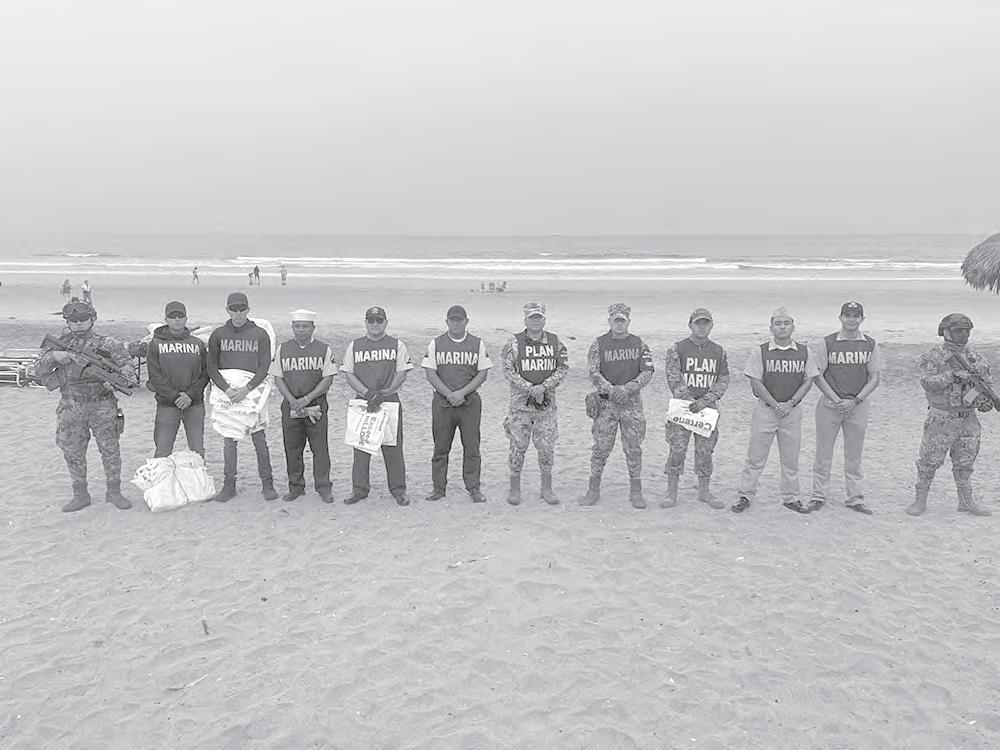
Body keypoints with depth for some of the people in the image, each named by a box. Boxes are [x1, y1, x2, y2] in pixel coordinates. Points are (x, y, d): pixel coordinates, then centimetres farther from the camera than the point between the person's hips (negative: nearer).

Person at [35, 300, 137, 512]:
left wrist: (127, 377, -28)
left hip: (101, 405, -3)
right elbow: (40, 369, 8)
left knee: (110, 449, -1)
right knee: (73, 452, 8)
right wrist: (53, 356, -13)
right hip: (71, 408, 3)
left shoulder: (106, 343, 1)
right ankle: (80, 494, 20)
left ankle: (114, 492, 11)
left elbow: (125, 362, -6)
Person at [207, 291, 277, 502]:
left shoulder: (260, 334, 3)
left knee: (260, 440, -1)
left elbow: (264, 366, -1)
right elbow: (211, 367, 4)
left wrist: (247, 389, -15)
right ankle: (229, 485, 12)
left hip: (253, 392, -1)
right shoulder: (218, 335, 7)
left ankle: (267, 483, 8)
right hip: (226, 393, 1)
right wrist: (226, 388, -12)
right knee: (228, 441, 4)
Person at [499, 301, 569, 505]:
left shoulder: (555, 342, 6)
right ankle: (514, 487, 14)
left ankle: (547, 488, 18)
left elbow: (563, 367, 2)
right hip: (520, 402, -2)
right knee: (518, 446, 2)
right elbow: (507, 370, -8)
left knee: (547, 446, 6)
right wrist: (530, 389, -14)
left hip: (547, 401, 2)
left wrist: (543, 386, -12)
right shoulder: (514, 342, -1)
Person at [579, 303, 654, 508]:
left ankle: (636, 492, 16)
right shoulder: (598, 344, 1)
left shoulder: (639, 344, 6)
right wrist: (610, 389, -24)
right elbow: (593, 373, -8)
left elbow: (647, 371, -2)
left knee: (633, 448, 5)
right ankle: (593, 490, 14)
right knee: (601, 447, 2)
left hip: (632, 402, 1)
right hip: (605, 402, -1)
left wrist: (629, 388, -19)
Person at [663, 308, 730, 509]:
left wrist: (705, 400, -11)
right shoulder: (677, 349, -1)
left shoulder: (718, 352, 9)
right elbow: (674, 380, -8)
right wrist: (690, 401, -16)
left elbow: (723, 381, 4)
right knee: (677, 450, -3)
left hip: (708, 408, 3)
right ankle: (671, 493, 7)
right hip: (682, 407, -3)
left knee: (705, 451, 9)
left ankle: (704, 491, 21)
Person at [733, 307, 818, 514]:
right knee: (756, 456, 1)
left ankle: (791, 497, 22)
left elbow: (808, 381, 5)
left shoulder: (804, 352, 6)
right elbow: (756, 383, -5)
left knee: (791, 458, 10)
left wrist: (790, 403, -8)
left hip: (793, 410, 2)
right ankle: (744, 496, 10)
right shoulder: (760, 351, -2)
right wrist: (775, 405, -13)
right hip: (765, 409, -2)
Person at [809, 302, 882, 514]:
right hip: (830, 403, -1)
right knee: (824, 451, 3)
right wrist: (837, 400, -12)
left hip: (858, 405, 2)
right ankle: (819, 495, 13)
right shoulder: (827, 343, -2)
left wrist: (854, 401, -9)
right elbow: (818, 376, -2)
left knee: (854, 455, 9)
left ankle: (855, 498, 18)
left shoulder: (870, 345, 4)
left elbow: (874, 378, 3)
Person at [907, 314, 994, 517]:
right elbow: (927, 382, -19)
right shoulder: (933, 357, -7)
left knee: (965, 461, 12)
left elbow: (987, 383, 15)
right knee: (929, 461, 0)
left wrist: (986, 400, -5)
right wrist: (952, 375, -30)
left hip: (968, 418, 5)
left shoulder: (977, 358, 9)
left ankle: (966, 501, 23)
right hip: (941, 418, -5)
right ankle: (920, 500, 11)